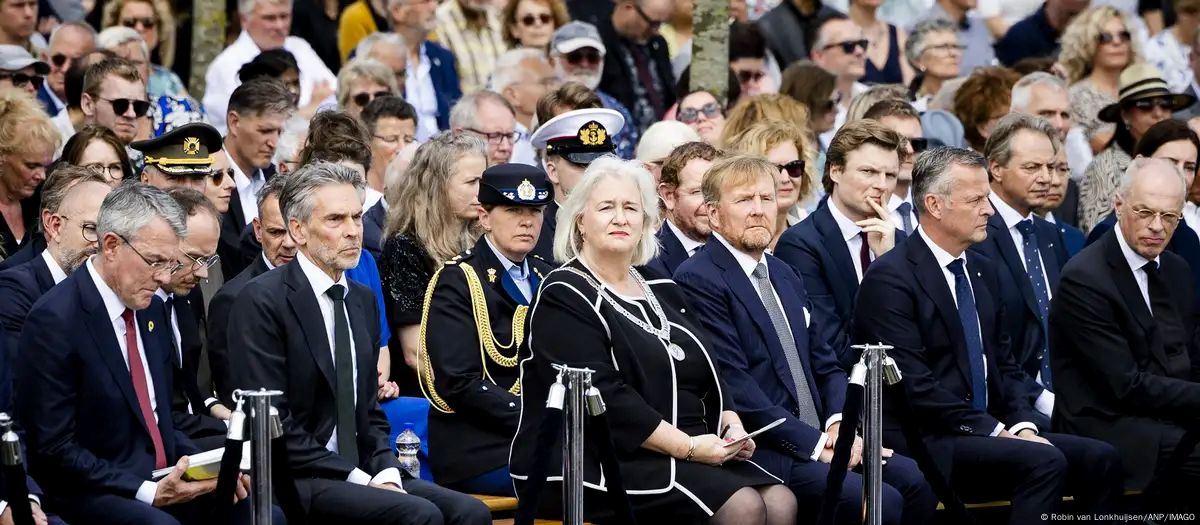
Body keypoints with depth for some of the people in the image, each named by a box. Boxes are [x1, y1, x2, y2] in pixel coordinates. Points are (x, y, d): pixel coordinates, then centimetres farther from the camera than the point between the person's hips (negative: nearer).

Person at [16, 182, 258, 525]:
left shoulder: (150, 308, 11)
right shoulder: (55, 320, -14)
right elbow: (54, 448, -15)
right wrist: (148, 493, -20)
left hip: (161, 480, 8)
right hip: (91, 495, -8)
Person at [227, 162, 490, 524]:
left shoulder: (362, 301, 16)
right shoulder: (261, 302, -8)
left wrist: (386, 473, -1)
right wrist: (359, 480, -16)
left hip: (361, 474, 8)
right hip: (293, 481, -7)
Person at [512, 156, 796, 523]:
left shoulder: (663, 293, 19)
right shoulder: (564, 298, -5)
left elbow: (707, 378, 20)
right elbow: (603, 396, -16)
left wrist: (732, 425, -2)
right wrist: (687, 446, -19)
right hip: (601, 463, -8)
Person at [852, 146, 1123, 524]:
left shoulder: (984, 272, 17)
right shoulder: (890, 279, -10)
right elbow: (914, 384, -16)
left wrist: (1022, 425, -2)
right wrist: (995, 432, -17)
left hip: (990, 429, 8)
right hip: (924, 445, -8)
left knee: (1099, 459, -13)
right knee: (1044, 461, -30)